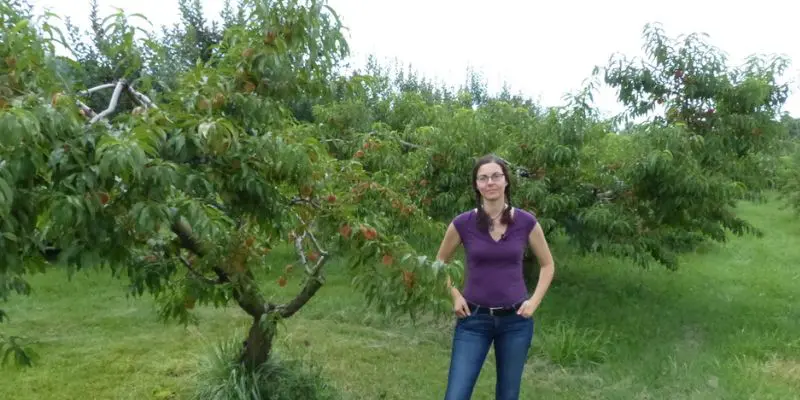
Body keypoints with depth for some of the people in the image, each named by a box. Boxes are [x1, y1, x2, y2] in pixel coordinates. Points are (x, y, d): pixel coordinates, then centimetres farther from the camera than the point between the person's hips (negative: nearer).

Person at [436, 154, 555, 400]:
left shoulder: (526, 222, -5)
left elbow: (547, 264, 10)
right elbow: (441, 262, 11)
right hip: (474, 319, -1)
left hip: (515, 320, 1)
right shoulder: (463, 223, -7)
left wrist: (534, 301, -1)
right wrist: (455, 296, 0)